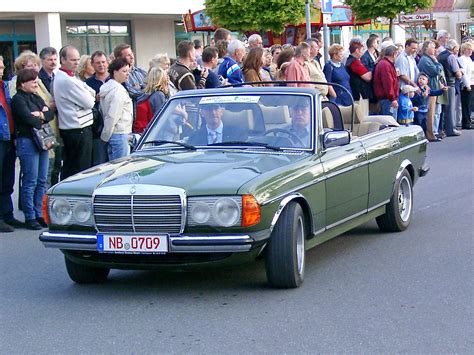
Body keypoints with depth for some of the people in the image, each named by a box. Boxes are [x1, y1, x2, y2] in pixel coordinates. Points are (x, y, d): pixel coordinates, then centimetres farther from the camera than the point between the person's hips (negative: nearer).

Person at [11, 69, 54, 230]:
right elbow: (27, 118, -18)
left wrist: (41, 115, -10)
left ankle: (39, 214, 15)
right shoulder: (18, 99, -5)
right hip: (27, 142, -8)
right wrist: (41, 121, -3)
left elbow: (51, 114, 9)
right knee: (30, 182, -6)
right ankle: (30, 218, -1)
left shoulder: (37, 98, 19)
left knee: (41, 181, 9)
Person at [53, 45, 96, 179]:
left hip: (66, 127, 10)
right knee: (82, 169, -4)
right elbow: (89, 103, -15)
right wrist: (92, 99, 5)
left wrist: (90, 96, -6)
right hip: (78, 129, -10)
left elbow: (92, 92, 14)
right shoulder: (68, 81, -19)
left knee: (68, 167, 14)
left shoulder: (58, 77, 13)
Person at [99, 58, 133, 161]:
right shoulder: (118, 90, -15)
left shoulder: (106, 87, 13)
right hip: (119, 134, -10)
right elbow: (113, 116, -19)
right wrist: (105, 136, -9)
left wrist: (105, 135, 15)